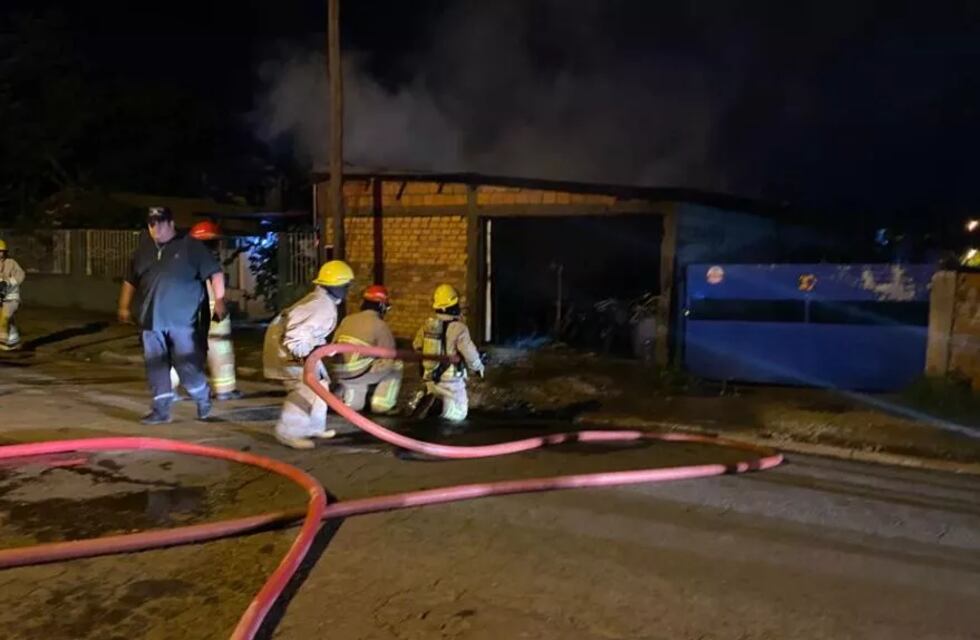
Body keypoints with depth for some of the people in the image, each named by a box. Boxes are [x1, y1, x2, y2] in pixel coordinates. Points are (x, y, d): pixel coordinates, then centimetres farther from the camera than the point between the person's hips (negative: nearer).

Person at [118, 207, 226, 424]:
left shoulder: (190, 246, -2)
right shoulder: (143, 250, 14)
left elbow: (215, 272, -3)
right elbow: (130, 281, 24)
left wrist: (219, 300, -11)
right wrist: (124, 306, 19)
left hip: (182, 320, -5)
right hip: (152, 321, 5)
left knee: (187, 365, -4)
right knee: (156, 366, 5)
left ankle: (204, 400, 20)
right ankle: (161, 410, 14)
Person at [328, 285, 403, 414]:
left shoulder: (347, 319, 15)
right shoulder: (379, 325, -1)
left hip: (334, 372, 7)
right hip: (355, 371, -7)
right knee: (396, 366, 11)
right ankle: (383, 405, 12)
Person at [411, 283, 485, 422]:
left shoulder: (427, 325, -2)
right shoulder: (459, 328, -19)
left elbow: (417, 346, 10)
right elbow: (470, 354, -16)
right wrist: (479, 367, 4)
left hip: (430, 377, 5)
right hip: (451, 379, -5)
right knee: (458, 414, 8)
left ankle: (424, 399, -2)